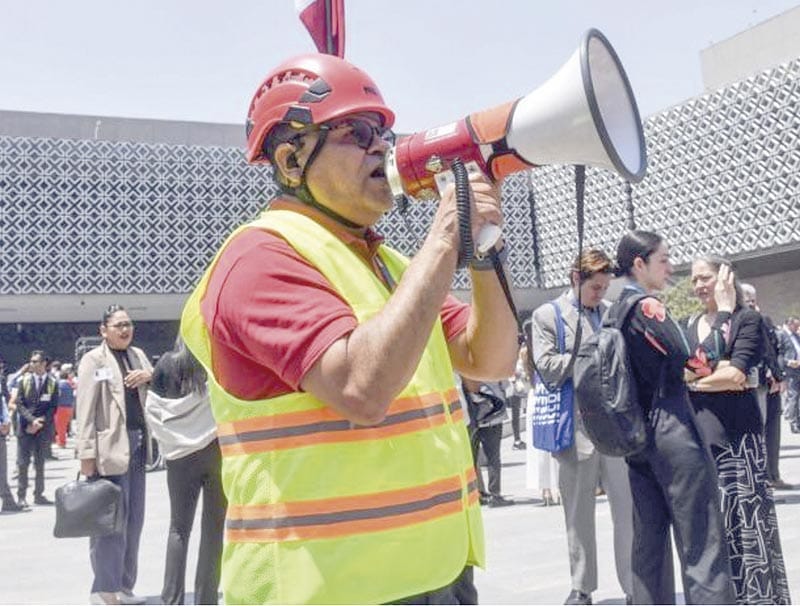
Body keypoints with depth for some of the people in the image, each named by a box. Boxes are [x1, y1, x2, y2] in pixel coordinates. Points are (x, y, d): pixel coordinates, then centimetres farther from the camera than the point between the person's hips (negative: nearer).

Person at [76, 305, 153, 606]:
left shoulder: (138, 355, 16)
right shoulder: (93, 360, -2)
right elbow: (85, 409, -8)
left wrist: (149, 375, -2)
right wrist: (86, 453, -15)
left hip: (137, 445, 7)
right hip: (110, 446, -7)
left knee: (133, 520, 12)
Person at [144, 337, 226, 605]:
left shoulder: (167, 363, 1)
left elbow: (152, 409, 3)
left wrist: (169, 443, 11)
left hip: (181, 454, 2)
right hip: (217, 449, -2)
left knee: (179, 528, 10)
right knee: (213, 528, 6)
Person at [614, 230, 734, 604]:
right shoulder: (647, 306, -14)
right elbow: (700, 364, -16)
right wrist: (723, 311, -10)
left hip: (638, 435, 9)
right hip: (672, 431, -8)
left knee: (648, 540, 12)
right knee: (701, 542, -3)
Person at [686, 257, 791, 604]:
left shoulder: (747, 319, -3)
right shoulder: (691, 325, 14)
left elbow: (737, 375, -13)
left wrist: (694, 380, -4)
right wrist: (714, 369, -7)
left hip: (736, 431, -5)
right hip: (699, 430, 5)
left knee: (744, 514, -2)